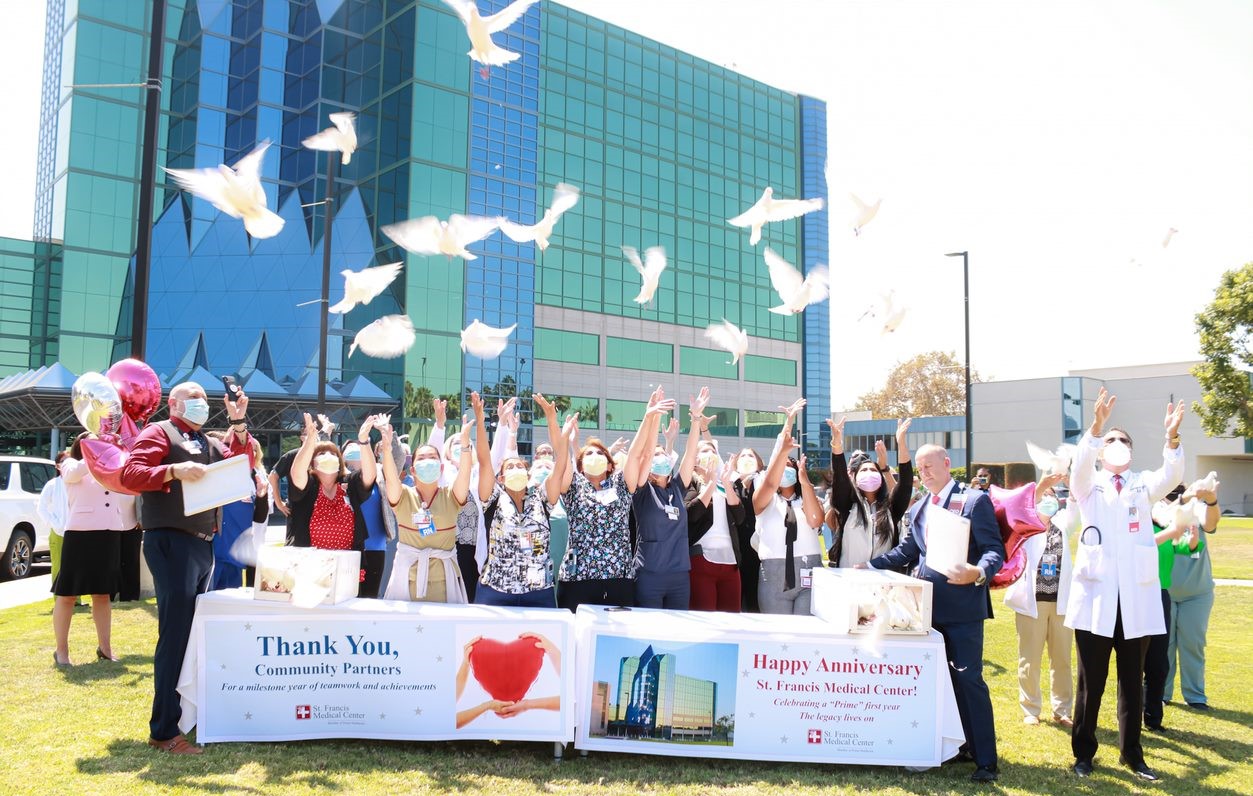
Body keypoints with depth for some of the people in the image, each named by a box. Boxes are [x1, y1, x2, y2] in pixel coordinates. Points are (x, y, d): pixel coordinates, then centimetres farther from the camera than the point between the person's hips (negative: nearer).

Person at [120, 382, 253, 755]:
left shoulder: (208, 444, 21)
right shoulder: (159, 433, -2)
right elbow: (130, 474, -15)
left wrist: (238, 424, 0)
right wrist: (174, 470, -28)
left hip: (202, 544, 9)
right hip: (171, 542, -9)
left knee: (196, 632, 15)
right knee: (176, 634, -11)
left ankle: (190, 711, 27)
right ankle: (163, 731, -7)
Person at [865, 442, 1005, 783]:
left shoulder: (975, 500, -6)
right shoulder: (918, 508, 15)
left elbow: (994, 550, -12)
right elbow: (907, 551, 18)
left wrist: (978, 573, -31)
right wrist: (870, 566, 9)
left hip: (963, 606, -7)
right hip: (930, 606, 7)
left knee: (968, 678, -5)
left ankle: (986, 760, 5)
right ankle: (969, 745, 27)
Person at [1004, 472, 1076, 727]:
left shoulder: (1062, 525, 13)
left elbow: (1078, 508, -4)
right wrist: (1040, 486, -35)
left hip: (1060, 601, 3)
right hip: (1031, 601, -3)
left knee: (1062, 659, 9)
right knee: (1030, 660, 2)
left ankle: (1062, 710, 19)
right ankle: (1030, 710, 11)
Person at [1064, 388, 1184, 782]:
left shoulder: (1143, 485, 10)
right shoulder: (1089, 485, 6)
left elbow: (1170, 476, -12)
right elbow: (1080, 464, -17)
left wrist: (1172, 437, -30)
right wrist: (1096, 427, -33)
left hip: (1137, 599, 2)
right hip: (1095, 597, -2)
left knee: (1132, 682, 11)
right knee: (1091, 682, 5)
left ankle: (1132, 753, 25)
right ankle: (1084, 752, 19)